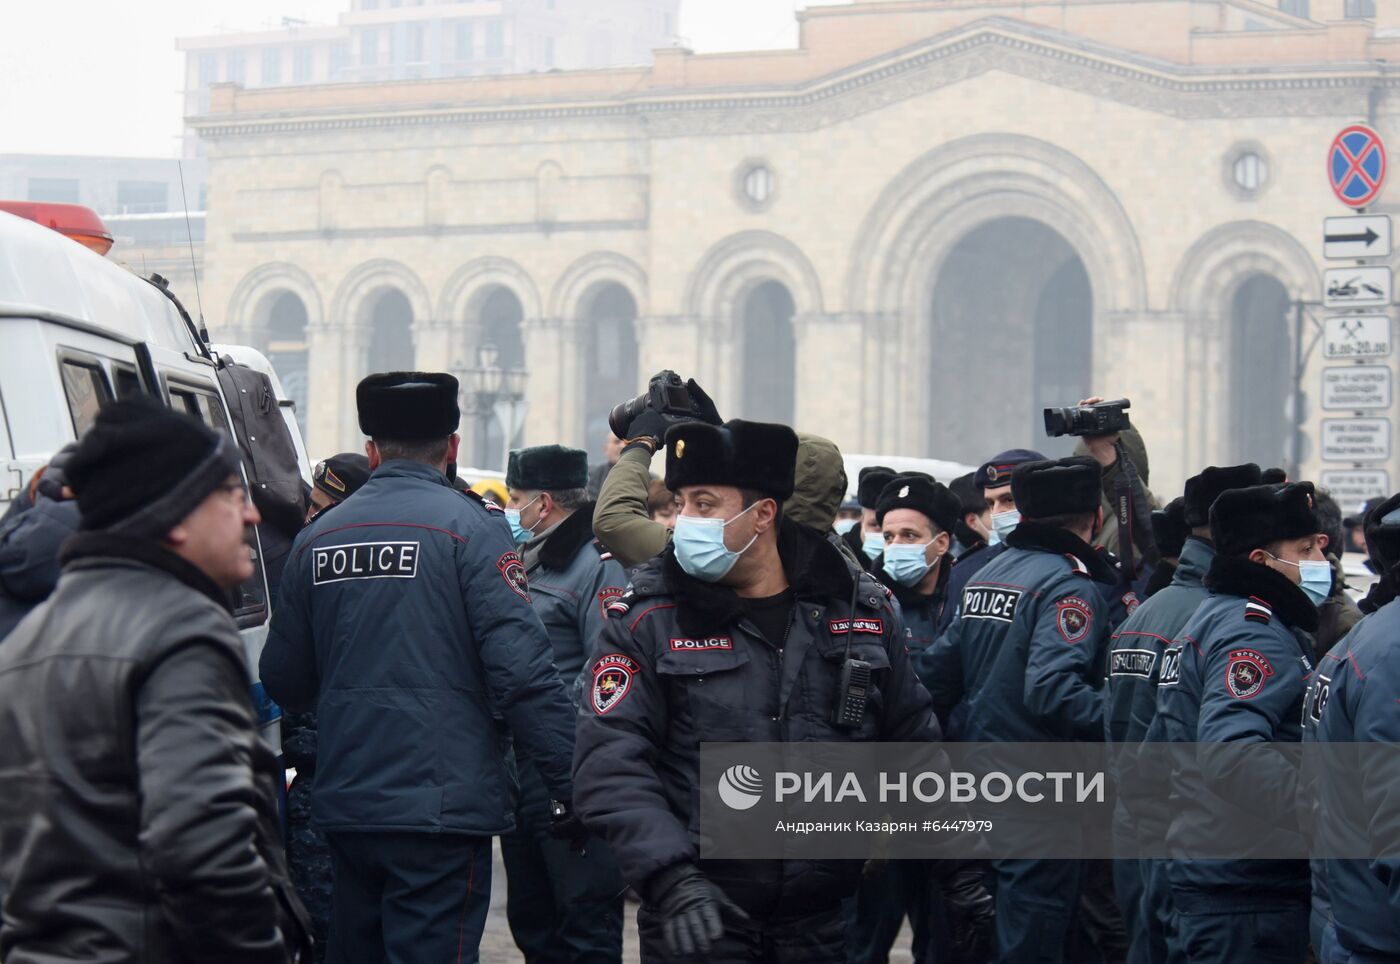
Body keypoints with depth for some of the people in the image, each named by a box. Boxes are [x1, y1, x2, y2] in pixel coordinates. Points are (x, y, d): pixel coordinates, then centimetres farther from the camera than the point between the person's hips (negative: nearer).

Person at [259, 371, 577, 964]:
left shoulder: (316, 537, 8)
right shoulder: (469, 526, -8)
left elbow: (282, 683, 13)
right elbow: (521, 671, -16)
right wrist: (571, 786, -11)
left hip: (344, 805, 6)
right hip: (443, 801, -5)